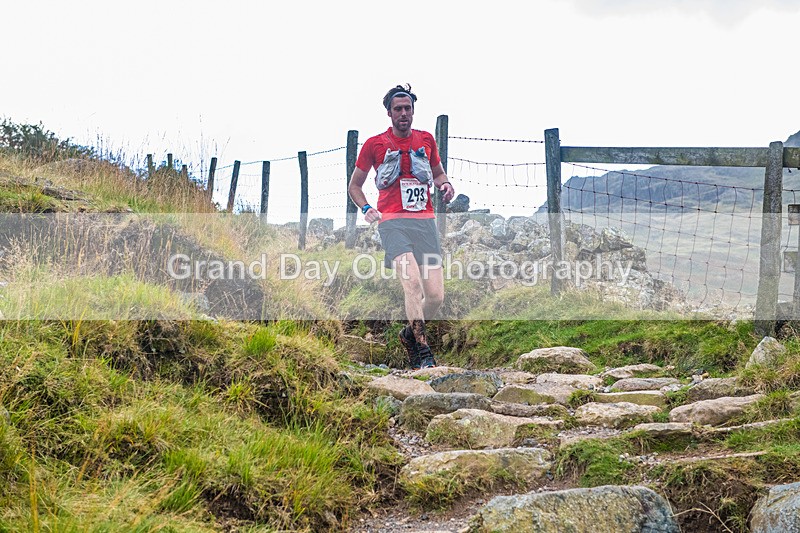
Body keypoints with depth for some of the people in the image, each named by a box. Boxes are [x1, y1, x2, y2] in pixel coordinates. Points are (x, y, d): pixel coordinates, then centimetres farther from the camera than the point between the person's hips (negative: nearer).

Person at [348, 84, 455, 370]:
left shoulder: (425, 139, 15)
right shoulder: (374, 144, 8)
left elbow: (437, 172, 32)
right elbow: (355, 185, 18)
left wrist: (445, 184, 8)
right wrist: (366, 208, -1)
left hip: (425, 221, 3)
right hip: (393, 222, -3)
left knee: (436, 295, -4)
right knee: (412, 282, -26)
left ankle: (410, 334, 24)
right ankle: (424, 352, -23)